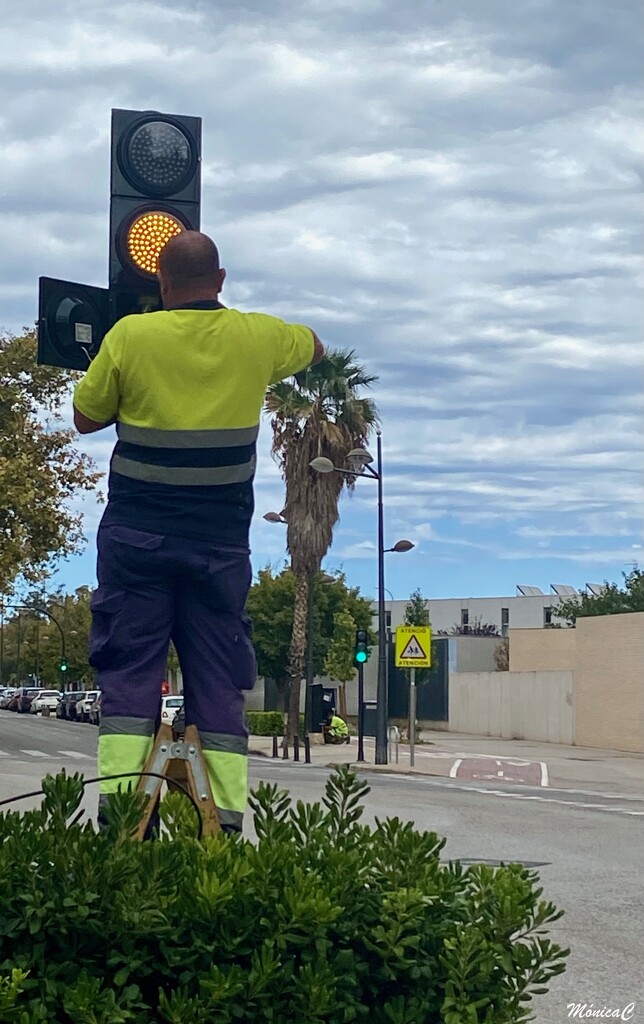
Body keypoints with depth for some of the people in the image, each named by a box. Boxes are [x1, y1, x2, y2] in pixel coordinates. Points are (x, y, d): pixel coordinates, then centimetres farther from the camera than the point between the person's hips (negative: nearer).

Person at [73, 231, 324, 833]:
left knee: (128, 671, 2)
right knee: (219, 681, 5)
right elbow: (316, 348, 24)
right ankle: (227, 819, 2)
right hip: (220, 541, 1)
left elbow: (85, 418, 6)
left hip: (137, 533, -1)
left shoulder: (130, 336, -5)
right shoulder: (257, 337, 1)